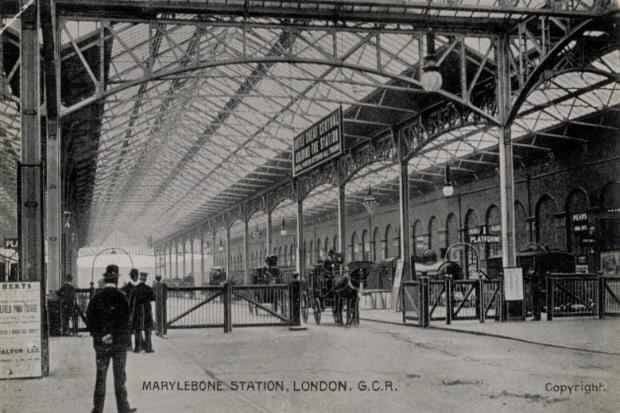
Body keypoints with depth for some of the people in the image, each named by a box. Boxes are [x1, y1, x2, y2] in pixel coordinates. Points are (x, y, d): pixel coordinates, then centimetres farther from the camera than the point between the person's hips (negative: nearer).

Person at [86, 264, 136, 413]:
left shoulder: (96, 297, -3)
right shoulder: (121, 297, -10)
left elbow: (89, 318, -4)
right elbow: (126, 320, -11)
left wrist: (96, 334, 1)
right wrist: (124, 337, -2)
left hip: (101, 343, 2)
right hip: (119, 342, -2)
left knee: (100, 376, 11)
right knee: (120, 377, 6)